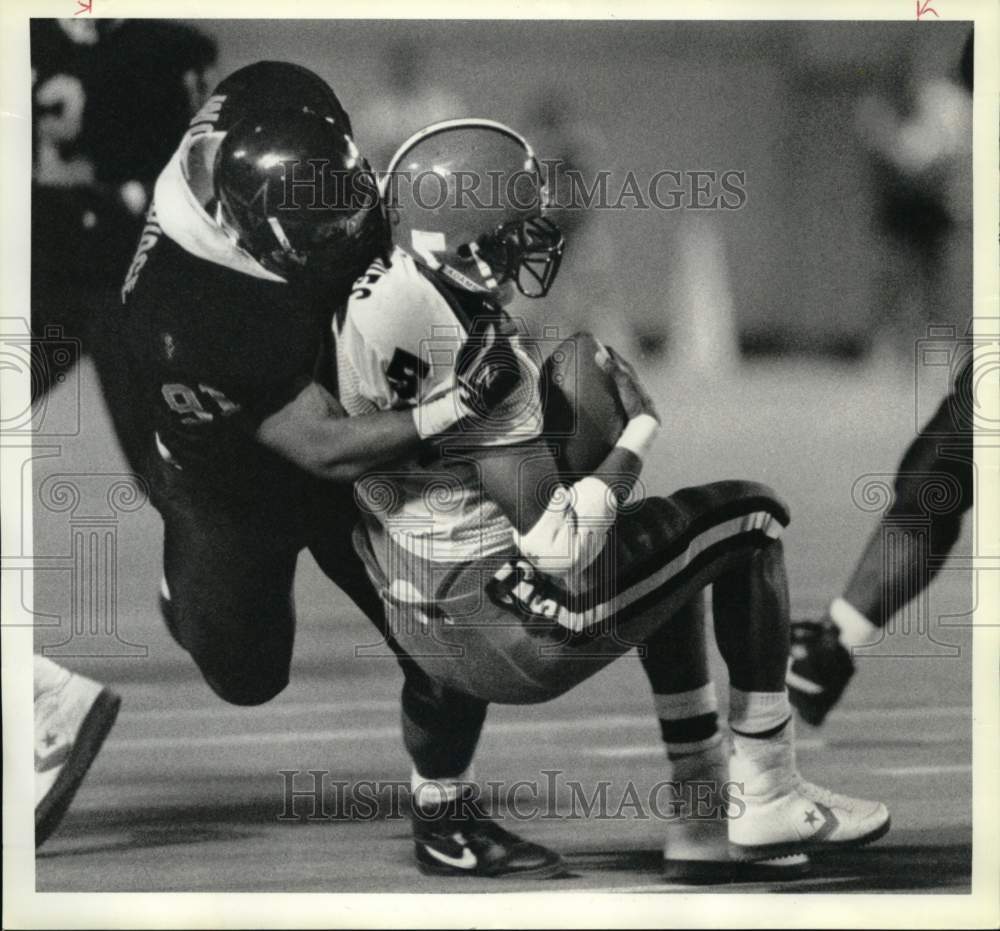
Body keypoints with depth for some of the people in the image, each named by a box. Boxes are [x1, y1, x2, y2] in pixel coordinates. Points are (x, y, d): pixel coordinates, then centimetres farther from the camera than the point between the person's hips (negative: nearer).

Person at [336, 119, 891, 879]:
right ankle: (767, 798, 11)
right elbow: (561, 547, -27)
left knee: (669, 561, 30)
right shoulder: (483, 367, -29)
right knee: (750, 520, 6)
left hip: (422, 625, 9)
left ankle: (702, 812, 31)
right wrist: (639, 436, -14)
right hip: (516, 632, -9)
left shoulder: (372, 301, -5)